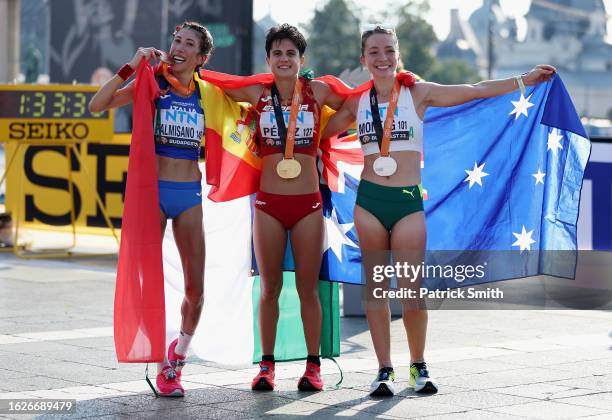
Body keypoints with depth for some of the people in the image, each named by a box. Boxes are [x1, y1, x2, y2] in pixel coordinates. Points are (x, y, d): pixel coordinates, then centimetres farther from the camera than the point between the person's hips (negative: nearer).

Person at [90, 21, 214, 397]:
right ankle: (163, 366, 10)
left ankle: (181, 350, 28)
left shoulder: (206, 94, 7)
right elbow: (98, 105, -13)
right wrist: (131, 67, -17)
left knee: (196, 288, 2)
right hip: (153, 189, -3)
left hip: (189, 194, 3)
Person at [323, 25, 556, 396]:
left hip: (409, 202, -2)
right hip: (369, 200, 2)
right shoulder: (357, 103, 9)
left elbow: (476, 91, 1)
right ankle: (385, 369, 12)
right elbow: (321, 132, 19)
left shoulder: (419, 94, 3)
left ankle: (419, 365, 16)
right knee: (376, 288, 4)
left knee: (412, 291, -4)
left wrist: (525, 80, -2)